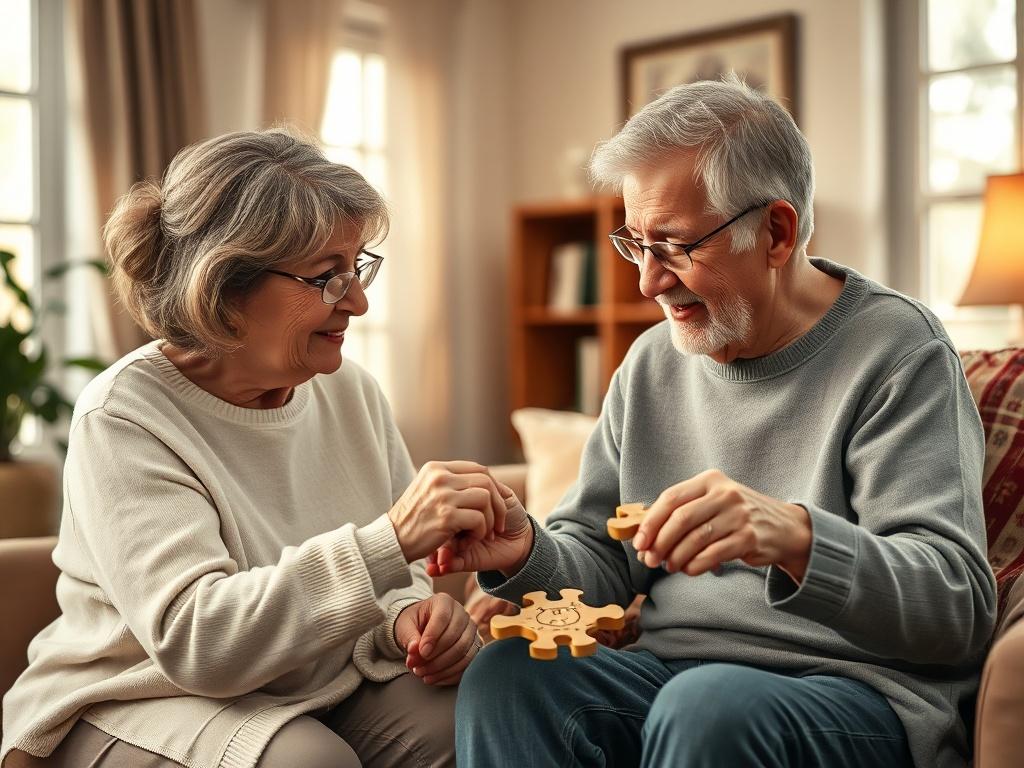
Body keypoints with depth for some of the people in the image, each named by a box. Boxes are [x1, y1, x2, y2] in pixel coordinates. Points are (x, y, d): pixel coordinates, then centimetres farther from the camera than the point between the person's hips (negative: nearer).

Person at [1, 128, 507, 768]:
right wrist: (390, 541, -38)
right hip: (139, 708, -4)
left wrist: (406, 621, -17)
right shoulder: (123, 417, -18)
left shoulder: (350, 391, 0)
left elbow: (398, 580, 7)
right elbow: (192, 641, -29)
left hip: (321, 693, 5)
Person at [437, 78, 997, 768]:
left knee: (709, 705, -34)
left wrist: (797, 537, -34)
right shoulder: (651, 363, 10)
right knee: (504, 674, -22)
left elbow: (960, 606, -16)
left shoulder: (898, 350, -7)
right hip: (670, 670, 4)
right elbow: (602, 561, 13)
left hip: (860, 688, -4)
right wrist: (528, 553, -9)